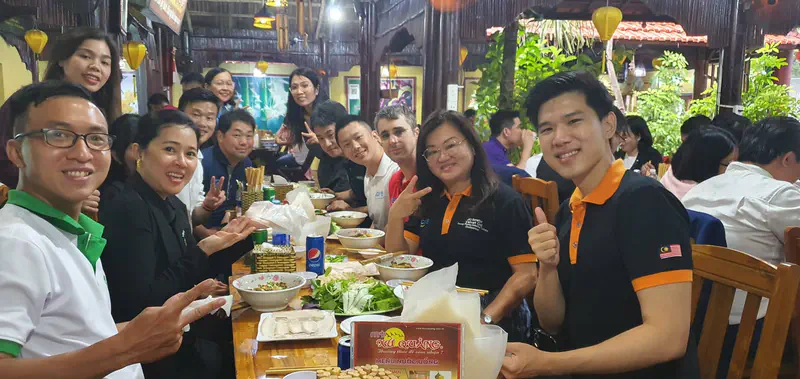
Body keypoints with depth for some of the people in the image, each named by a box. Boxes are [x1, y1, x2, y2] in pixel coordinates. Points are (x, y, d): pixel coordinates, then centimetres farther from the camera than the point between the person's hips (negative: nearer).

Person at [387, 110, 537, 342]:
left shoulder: (504, 201, -7)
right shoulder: (428, 201, 11)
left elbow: (527, 275, -11)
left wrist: (486, 319, -22)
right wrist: (395, 216, -8)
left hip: (495, 321, -4)